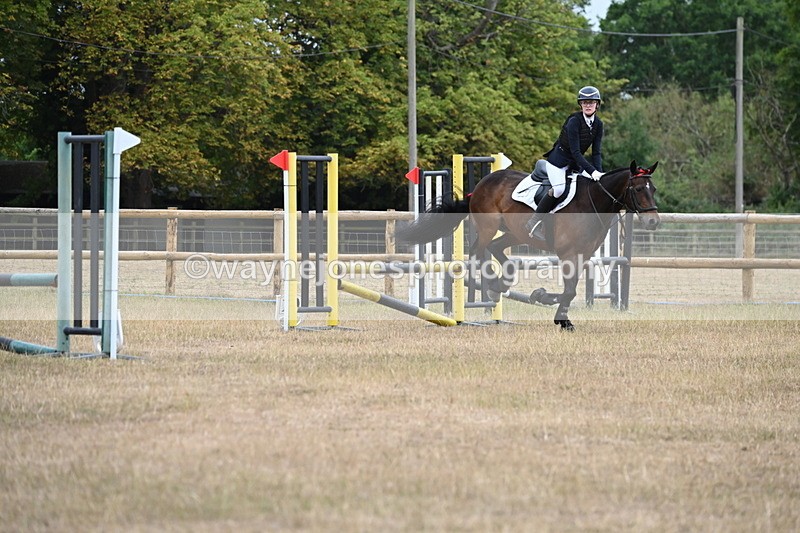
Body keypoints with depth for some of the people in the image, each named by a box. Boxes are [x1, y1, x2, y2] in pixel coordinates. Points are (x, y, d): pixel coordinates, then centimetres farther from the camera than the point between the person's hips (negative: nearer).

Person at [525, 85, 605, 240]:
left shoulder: (598, 124, -2)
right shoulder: (574, 121, -22)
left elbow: (596, 152, -2)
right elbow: (575, 151, -26)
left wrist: (598, 172, -18)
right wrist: (592, 171, -32)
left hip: (575, 163, 8)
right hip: (559, 159, -8)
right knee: (559, 188, -29)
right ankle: (534, 222, -19)